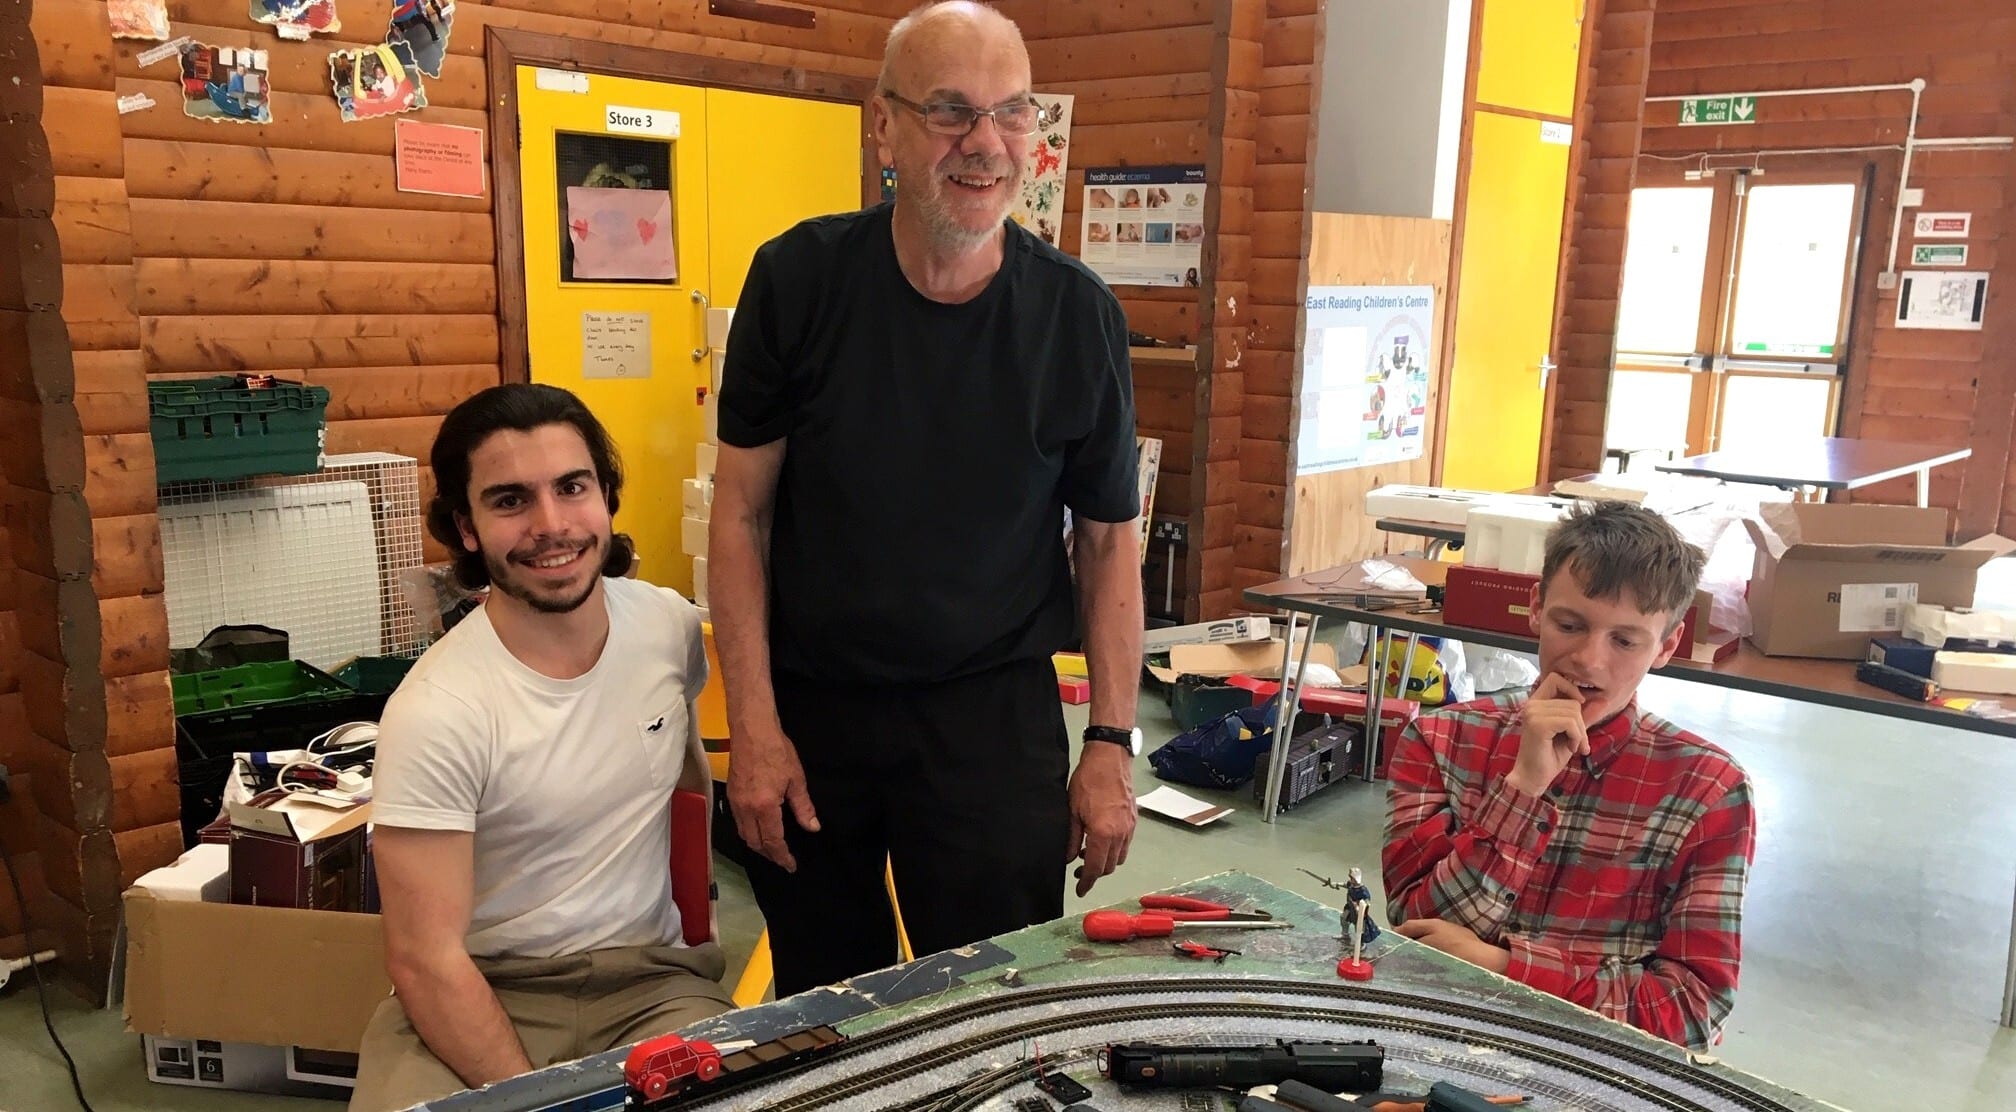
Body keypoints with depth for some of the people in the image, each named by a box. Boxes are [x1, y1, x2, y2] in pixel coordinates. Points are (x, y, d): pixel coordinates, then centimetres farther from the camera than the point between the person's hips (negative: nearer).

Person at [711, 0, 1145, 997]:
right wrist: (754, 726, -7)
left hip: (994, 715, 0)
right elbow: (741, 510, -3)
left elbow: (1108, 540, 1)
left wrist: (1112, 742, -2)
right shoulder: (799, 278, -8)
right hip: (808, 704, 1)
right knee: (820, 1017, 17)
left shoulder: (1079, 314, -6)